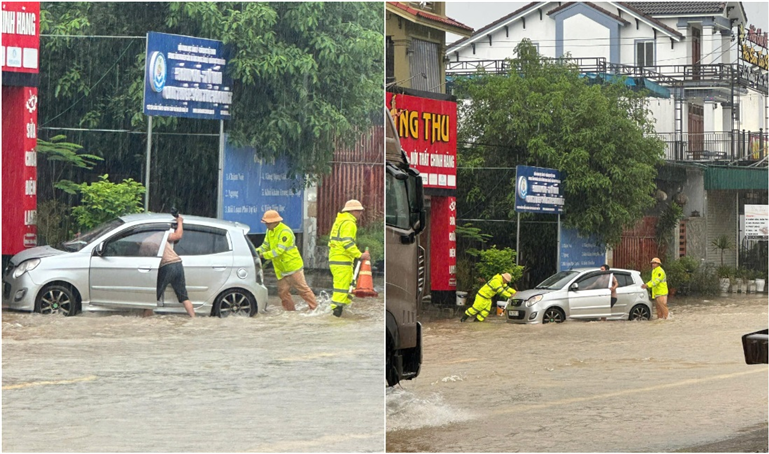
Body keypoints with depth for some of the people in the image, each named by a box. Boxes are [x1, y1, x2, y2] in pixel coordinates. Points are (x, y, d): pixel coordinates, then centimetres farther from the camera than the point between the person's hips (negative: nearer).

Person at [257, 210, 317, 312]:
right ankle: (290, 311, 15)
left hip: (293, 266, -8)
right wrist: (258, 251, -8)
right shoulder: (270, 232, 8)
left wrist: (264, 255, -28)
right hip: (281, 269, 8)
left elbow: (279, 250, -27)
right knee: (283, 291, 7)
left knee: (302, 288, -4)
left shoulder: (285, 232, -22)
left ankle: (314, 308, 2)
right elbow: (265, 245, 12)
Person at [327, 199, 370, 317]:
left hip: (334, 259, 10)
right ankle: (336, 310, -14)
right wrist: (360, 255, -20)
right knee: (342, 286, -11)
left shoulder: (339, 221, 21)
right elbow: (347, 242, -22)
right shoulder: (349, 223, -11)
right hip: (342, 261, -10)